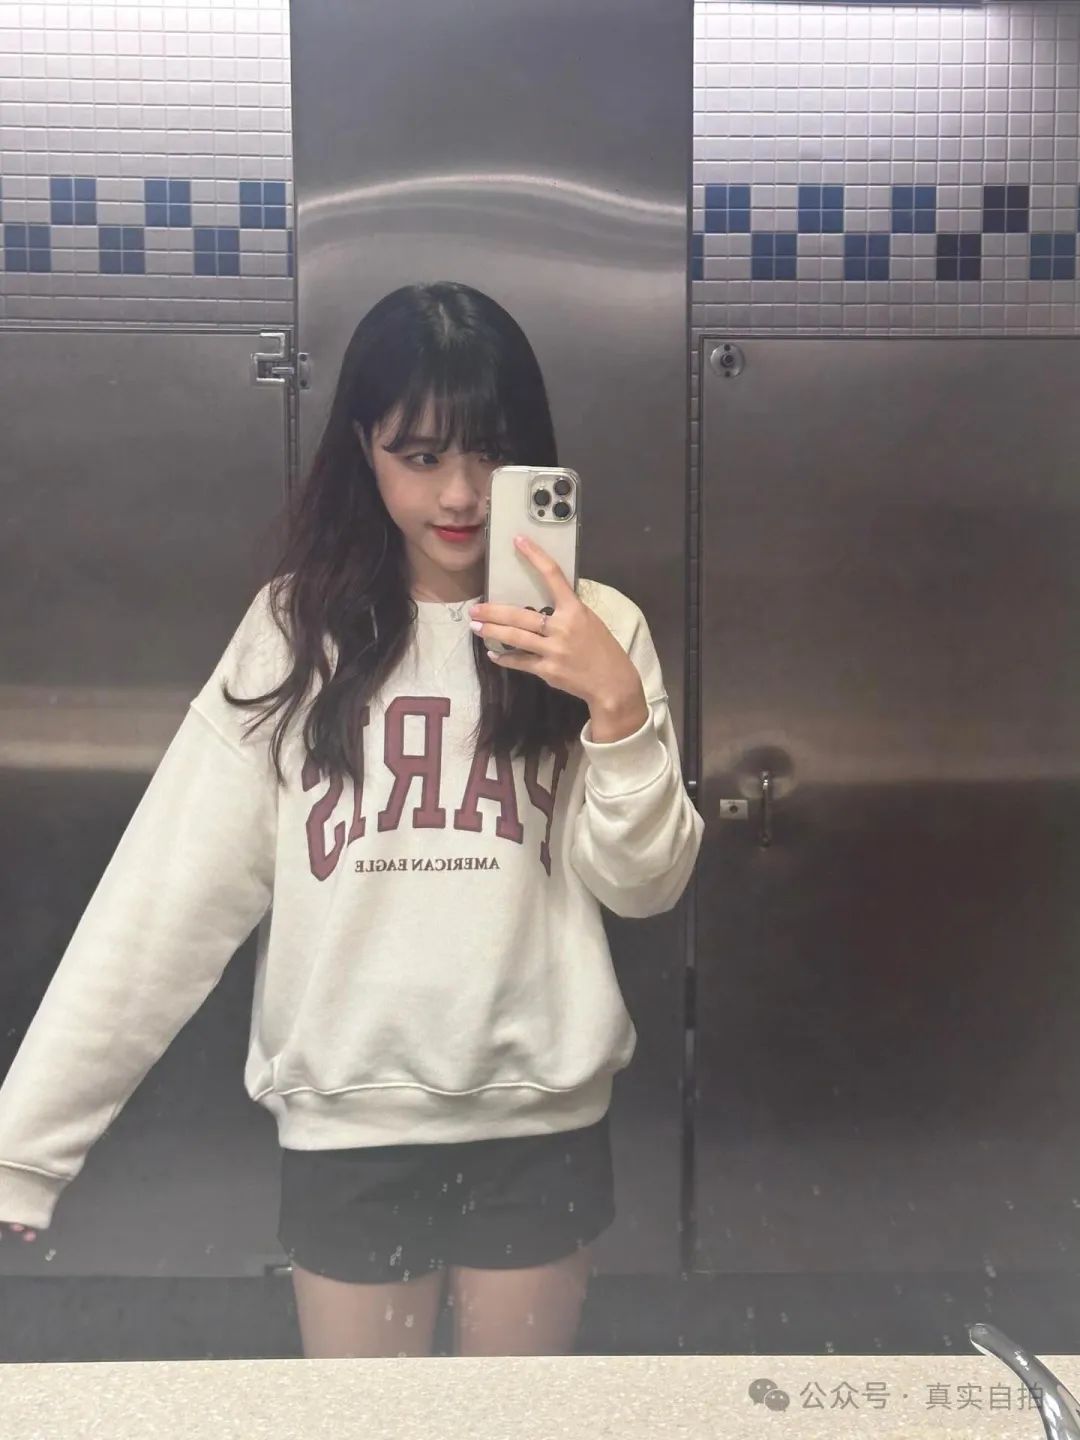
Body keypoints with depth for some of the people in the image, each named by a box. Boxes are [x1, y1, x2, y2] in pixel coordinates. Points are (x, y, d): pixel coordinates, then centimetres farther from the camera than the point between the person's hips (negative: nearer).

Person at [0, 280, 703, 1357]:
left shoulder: (592, 629, -5)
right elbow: (168, 891, -8)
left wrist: (618, 705, -22)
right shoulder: (296, 629, -5)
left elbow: (646, 885, -6)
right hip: (346, 1122, 0)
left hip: (539, 1119, 1)